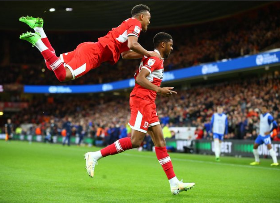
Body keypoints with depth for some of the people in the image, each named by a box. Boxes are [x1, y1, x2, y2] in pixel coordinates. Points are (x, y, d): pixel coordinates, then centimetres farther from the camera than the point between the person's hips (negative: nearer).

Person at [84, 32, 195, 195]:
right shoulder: (155, 58, -8)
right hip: (142, 100, -10)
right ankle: (95, 156, -7)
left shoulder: (152, 57, 20)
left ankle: (174, 183, 3)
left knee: (160, 140, 5)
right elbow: (140, 79, -21)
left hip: (148, 103, 10)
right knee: (136, 141, -15)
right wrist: (159, 90, -23)